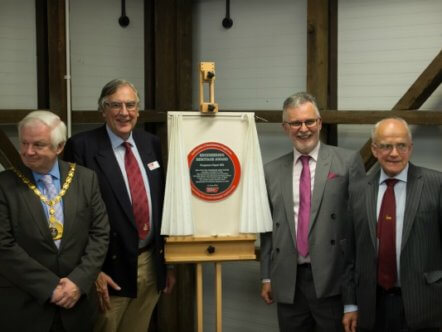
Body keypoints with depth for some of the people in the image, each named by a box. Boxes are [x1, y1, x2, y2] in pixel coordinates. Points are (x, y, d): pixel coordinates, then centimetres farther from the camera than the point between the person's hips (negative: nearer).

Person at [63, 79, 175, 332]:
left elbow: (163, 204, 11)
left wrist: (169, 261, 12)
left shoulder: (151, 143, 8)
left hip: (152, 265, 5)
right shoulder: (82, 146, -9)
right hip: (111, 267, -5)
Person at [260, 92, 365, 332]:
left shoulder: (347, 161, 0)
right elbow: (268, 227, 12)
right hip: (288, 283, 3)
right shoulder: (272, 171, 10)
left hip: (333, 279, -3)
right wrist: (266, 276, 10)